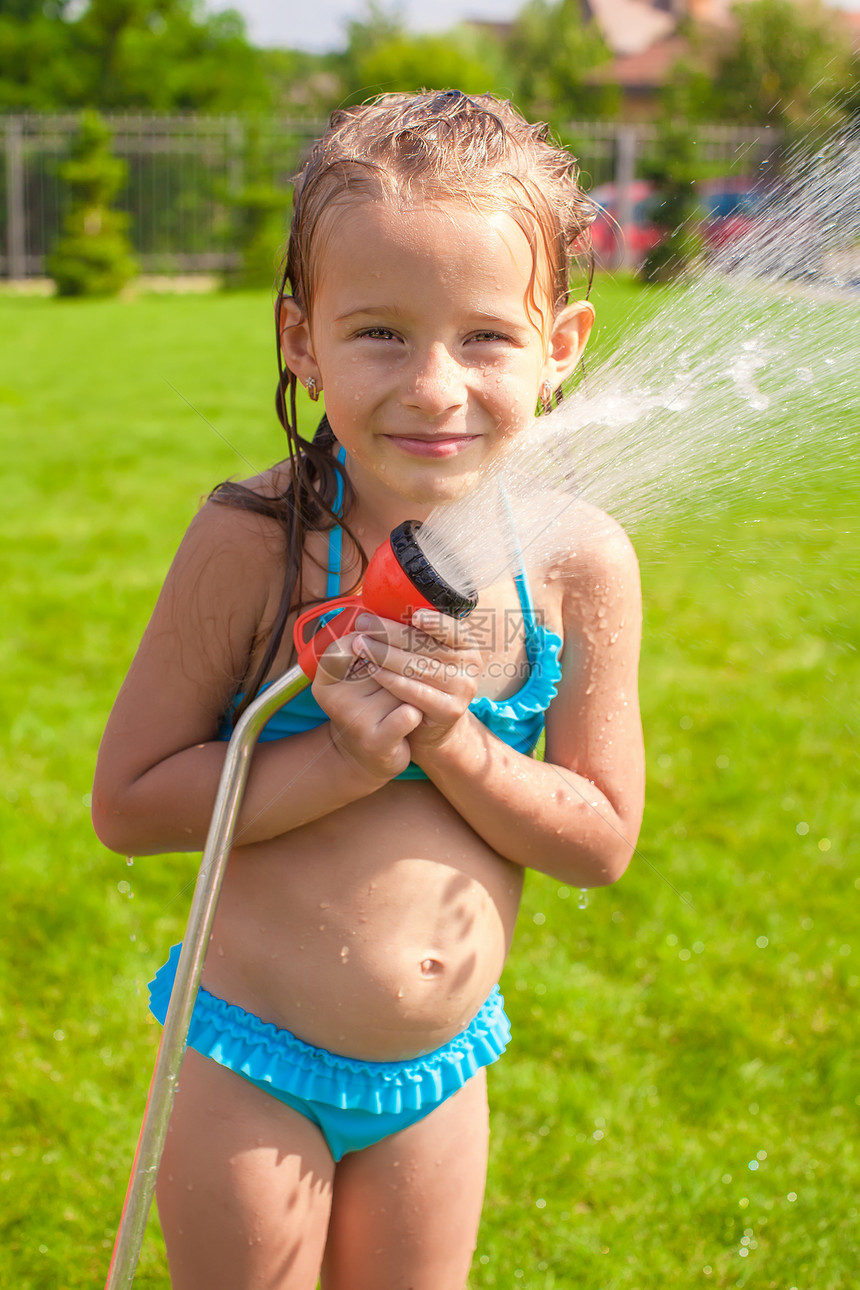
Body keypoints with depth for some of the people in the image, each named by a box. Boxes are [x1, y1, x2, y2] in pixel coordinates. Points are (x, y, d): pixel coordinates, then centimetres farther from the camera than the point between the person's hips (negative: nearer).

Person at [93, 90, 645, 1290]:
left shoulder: (579, 562, -13)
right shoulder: (258, 541, -21)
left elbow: (602, 841, -6)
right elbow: (127, 802, -16)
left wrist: (450, 744, -23)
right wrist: (344, 760, -28)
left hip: (441, 1073, 3)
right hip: (253, 1067, -3)